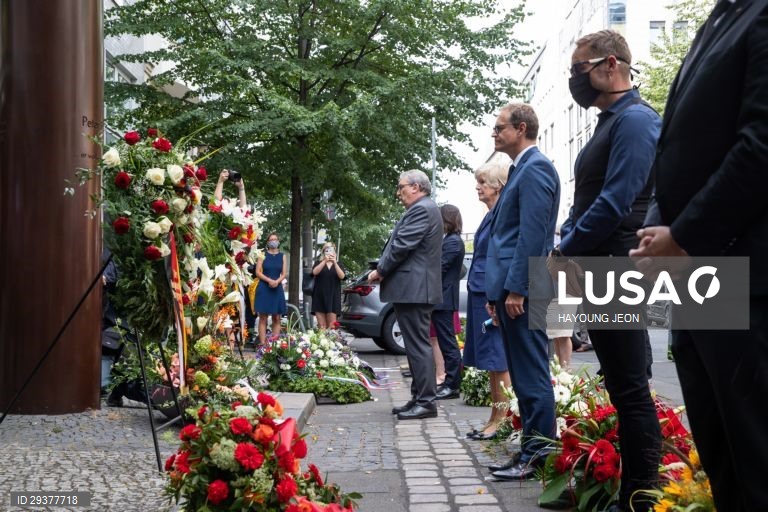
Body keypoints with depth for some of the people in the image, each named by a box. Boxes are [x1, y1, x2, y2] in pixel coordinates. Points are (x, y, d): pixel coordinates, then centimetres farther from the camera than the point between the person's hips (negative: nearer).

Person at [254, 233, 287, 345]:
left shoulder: (282, 256, 10)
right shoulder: (263, 255, 4)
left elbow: (284, 274, 5)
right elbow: (258, 272, -3)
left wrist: (277, 281, -14)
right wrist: (269, 280, -16)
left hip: (277, 289, 2)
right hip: (264, 289, -2)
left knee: (276, 318, 1)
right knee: (263, 318, -4)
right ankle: (263, 343, -6)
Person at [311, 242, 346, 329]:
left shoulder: (338, 264, 12)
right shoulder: (319, 263, 11)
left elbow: (342, 276, -7)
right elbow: (315, 272, -11)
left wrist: (335, 263, -19)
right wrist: (325, 261, -22)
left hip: (333, 297, 0)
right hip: (319, 296, 0)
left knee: (331, 325, -7)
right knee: (321, 325, -3)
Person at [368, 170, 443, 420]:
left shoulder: (422, 209, -13)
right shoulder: (423, 209, 20)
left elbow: (402, 245, -19)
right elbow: (399, 243, 17)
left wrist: (380, 271, -7)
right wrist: (383, 270, 3)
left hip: (414, 289, -11)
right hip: (413, 289, 11)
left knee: (418, 345, -9)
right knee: (416, 345, 13)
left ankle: (426, 402, -7)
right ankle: (419, 398, 18)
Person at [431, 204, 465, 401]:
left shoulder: (453, 242, -14)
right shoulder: (448, 240, 16)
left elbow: (438, 268, -17)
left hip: (444, 299, -10)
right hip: (441, 298, 10)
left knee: (448, 342, -6)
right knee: (446, 342, 13)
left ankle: (452, 386, -3)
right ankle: (450, 382, 19)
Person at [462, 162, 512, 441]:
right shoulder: (490, 216, 17)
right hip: (480, 293, 10)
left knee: (497, 360, -6)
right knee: (490, 360, 11)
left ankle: (504, 419, -2)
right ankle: (495, 417, 16)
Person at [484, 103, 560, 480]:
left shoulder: (535, 168, -10)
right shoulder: (521, 170, 20)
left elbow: (532, 233, -18)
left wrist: (516, 289, -21)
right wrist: (496, 293, 19)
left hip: (523, 290, -10)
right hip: (511, 288, 10)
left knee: (532, 375, -5)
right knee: (522, 375, 12)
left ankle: (538, 456, 0)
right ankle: (530, 449, 19)